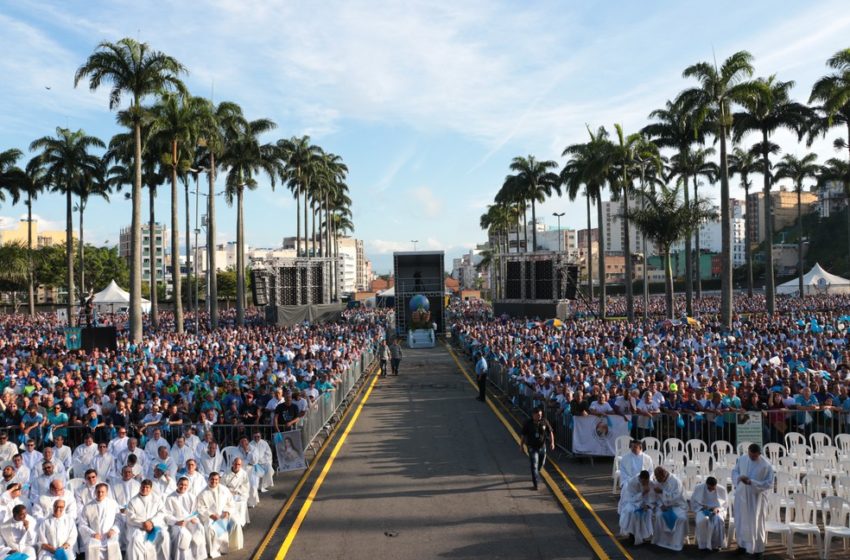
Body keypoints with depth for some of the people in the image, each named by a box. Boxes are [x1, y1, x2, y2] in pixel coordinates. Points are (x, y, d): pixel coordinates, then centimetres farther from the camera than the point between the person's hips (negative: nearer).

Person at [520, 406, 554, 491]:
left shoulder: (544, 422, -7)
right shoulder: (528, 423, -12)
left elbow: (550, 432, 2)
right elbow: (523, 435, -2)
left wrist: (552, 443, -4)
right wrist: (521, 445, 3)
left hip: (542, 446, 3)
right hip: (532, 447, -3)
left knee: (541, 463, 20)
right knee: (534, 465, -9)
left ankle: (536, 474, 51)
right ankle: (535, 483, -7)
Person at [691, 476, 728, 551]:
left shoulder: (721, 489, -5)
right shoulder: (698, 488, -6)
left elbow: (724, 504, 4)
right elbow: (693, 501, 3)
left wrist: (717, 508, -17)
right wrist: (702, 508, -14)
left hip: (716, 510, 1)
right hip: (702, 510, -1)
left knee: (719, 520, -35)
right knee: (703, 520, -36)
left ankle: (716, 544, -16)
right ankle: (703, 544, -21)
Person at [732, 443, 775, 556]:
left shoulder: (766, 465, -16)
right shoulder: (742, 458, -3)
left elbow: (769, 483, -14)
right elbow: (734, 471, 9)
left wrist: (752, 482, -24)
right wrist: (739, 477, -14)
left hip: (755, 497, -4)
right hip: (741, 494, 4)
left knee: (755, 522, 4)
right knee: (741, 519, 15)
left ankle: (756, 547, 20)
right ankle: (742, 543, 33)